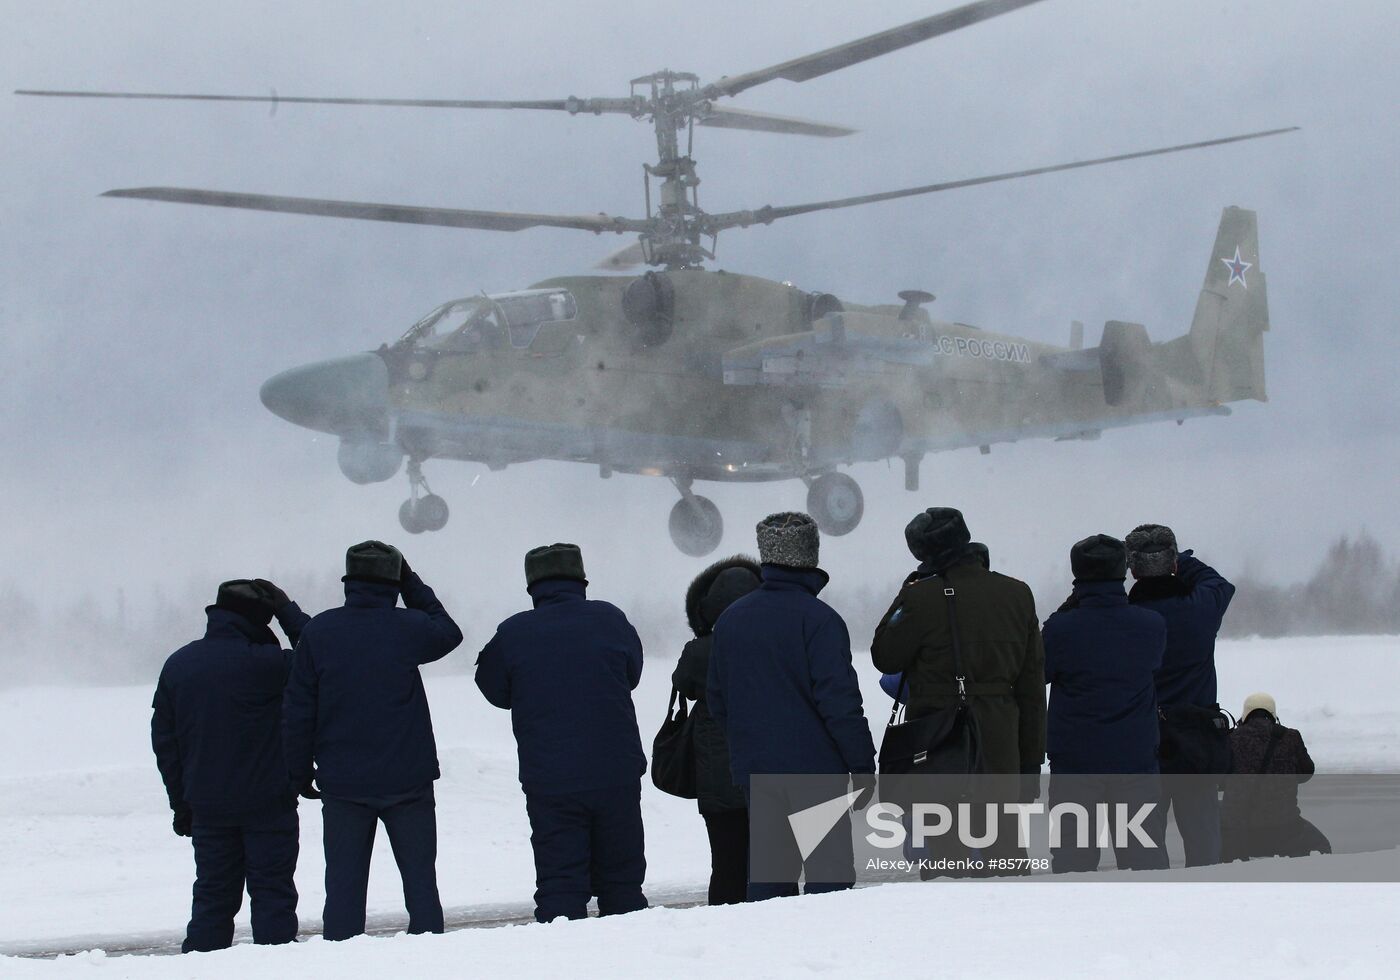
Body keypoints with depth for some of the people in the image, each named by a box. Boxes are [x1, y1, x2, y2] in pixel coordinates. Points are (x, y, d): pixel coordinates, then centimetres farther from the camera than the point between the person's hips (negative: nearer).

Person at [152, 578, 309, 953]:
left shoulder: (177, 664, 5)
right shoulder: (263, 662, -15)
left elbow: (163, 739, 10)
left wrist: (181, 802, 15)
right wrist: (287, 610, 2)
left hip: (207, 806, 5)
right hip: (267, 804, -5)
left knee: (212, 894, 11)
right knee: (272, 893, 0)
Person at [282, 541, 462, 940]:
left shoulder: (318, 632, -3)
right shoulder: (410, 628, -7)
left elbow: (297, 710, 0)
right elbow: (449, 633, 17)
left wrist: (299, 772, 9)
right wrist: (413, 586, 19)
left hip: (342, 783, 1)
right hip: (407, 780, -1)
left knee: (343, 885, 5)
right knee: (420, 880, 8)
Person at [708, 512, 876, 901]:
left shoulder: (730, 619, 9)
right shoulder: (818, 619, -11)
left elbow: (717, 698, 15)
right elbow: (840, 700, -14)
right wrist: (863, 766, -8)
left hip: (752, 768, 6)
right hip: (814, 767, -6)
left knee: (768, 872, 10)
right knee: (830, 869, -3)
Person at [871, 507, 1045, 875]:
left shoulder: (922, 597, -11)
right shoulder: (1018, 594, 5)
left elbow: (885, 658, 2)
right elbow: (1033, 684, 9)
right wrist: (1032, 759, 15)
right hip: (1000, 743, 4)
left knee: (947, 840, 0)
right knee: (1004, 839, 11)